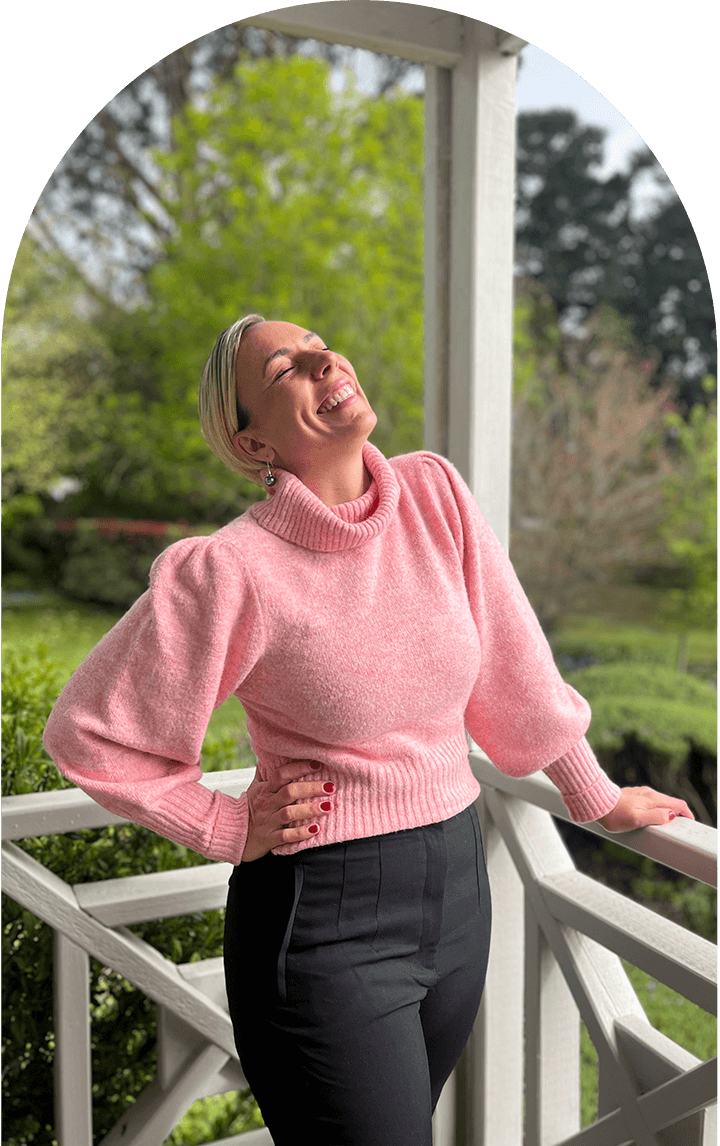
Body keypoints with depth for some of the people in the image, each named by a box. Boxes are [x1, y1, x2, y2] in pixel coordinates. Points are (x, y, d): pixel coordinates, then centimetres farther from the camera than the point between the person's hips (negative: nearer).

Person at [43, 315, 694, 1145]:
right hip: (323, 920, -5)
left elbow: (513, 670, 7)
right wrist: (231, 831, -8)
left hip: (457, 888, 6)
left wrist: (595, 796, 16)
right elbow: (91, 734, -9)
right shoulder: (228, 571, -19)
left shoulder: (435, 493, -4)